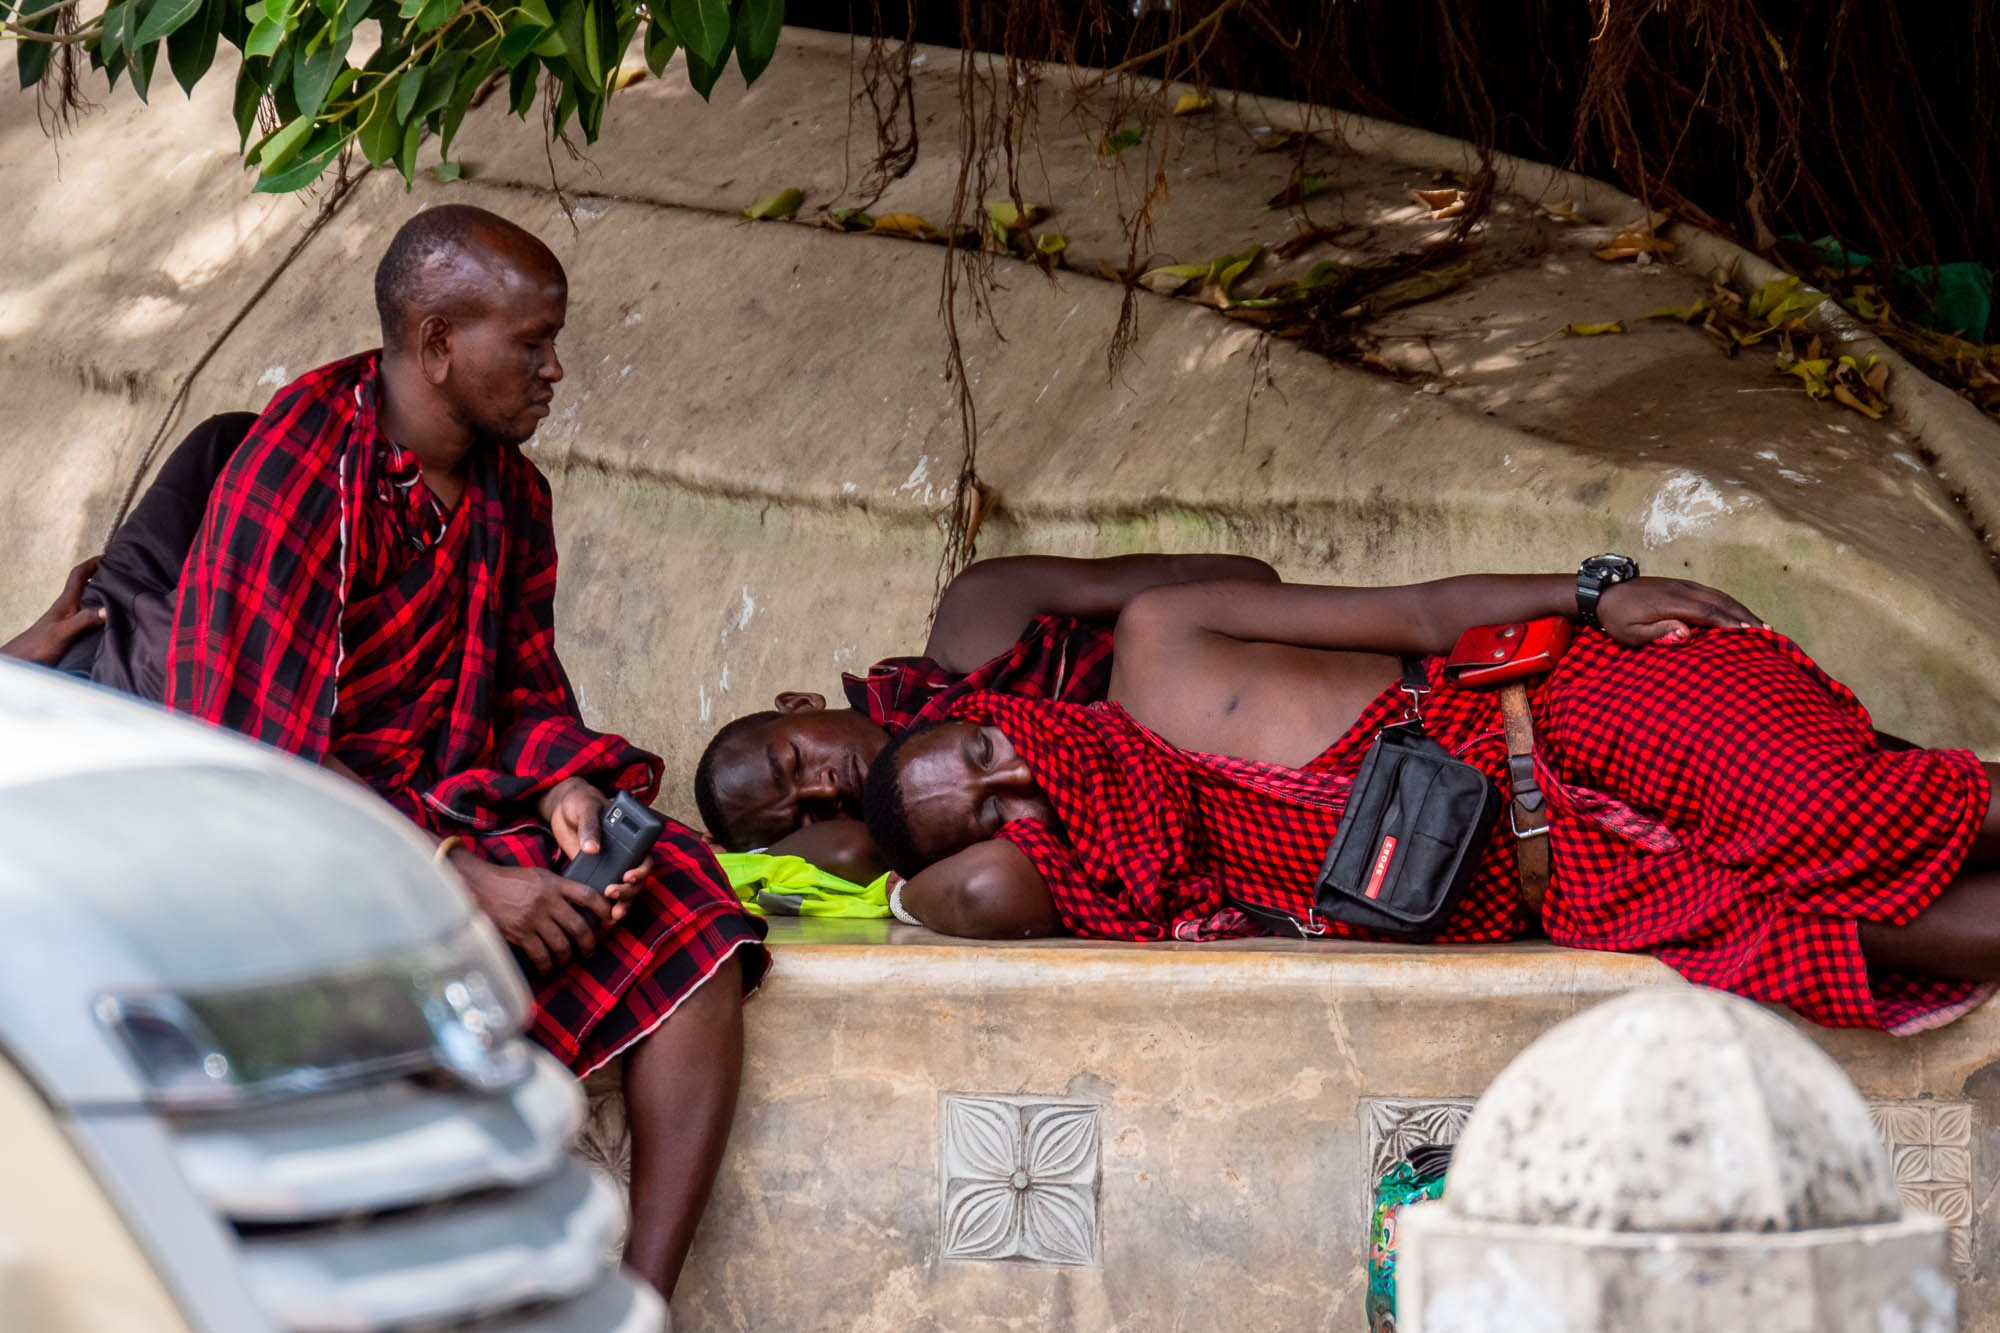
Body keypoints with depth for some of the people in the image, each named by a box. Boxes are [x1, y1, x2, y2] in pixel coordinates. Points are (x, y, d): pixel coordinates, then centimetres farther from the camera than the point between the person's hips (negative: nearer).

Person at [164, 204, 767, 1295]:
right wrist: (460, 875, -23)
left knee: (692, 940, -16)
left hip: (468, 823, 7)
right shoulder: (297, 478, -14)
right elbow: (251, 754, -17)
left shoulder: (508, 491, 10)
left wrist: (566, 784, -9)